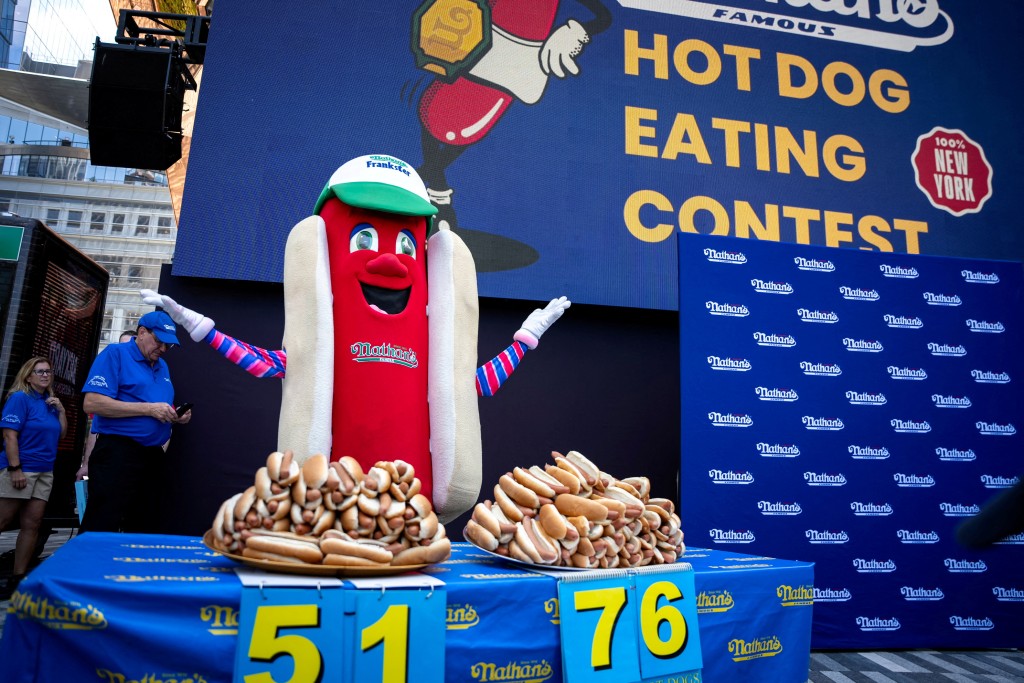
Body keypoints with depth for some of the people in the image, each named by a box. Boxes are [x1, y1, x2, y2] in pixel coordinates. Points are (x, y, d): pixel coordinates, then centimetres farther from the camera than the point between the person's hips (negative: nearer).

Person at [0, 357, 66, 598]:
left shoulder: (50, 402, 13)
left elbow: (62, 433, 17)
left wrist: (61, 410, 2)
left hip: (45, 472, 7)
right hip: (19, 469, -7)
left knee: (32, 525, 5)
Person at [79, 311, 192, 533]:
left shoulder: (162, 366, 17)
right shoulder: (115, 354, -6)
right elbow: (92, 403, -17)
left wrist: (175, 415, 1)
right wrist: (149, 409, -19)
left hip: (152, 455, 8)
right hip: (117, 453, -8)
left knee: (141, 529, 13)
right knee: (101, 531, -5)